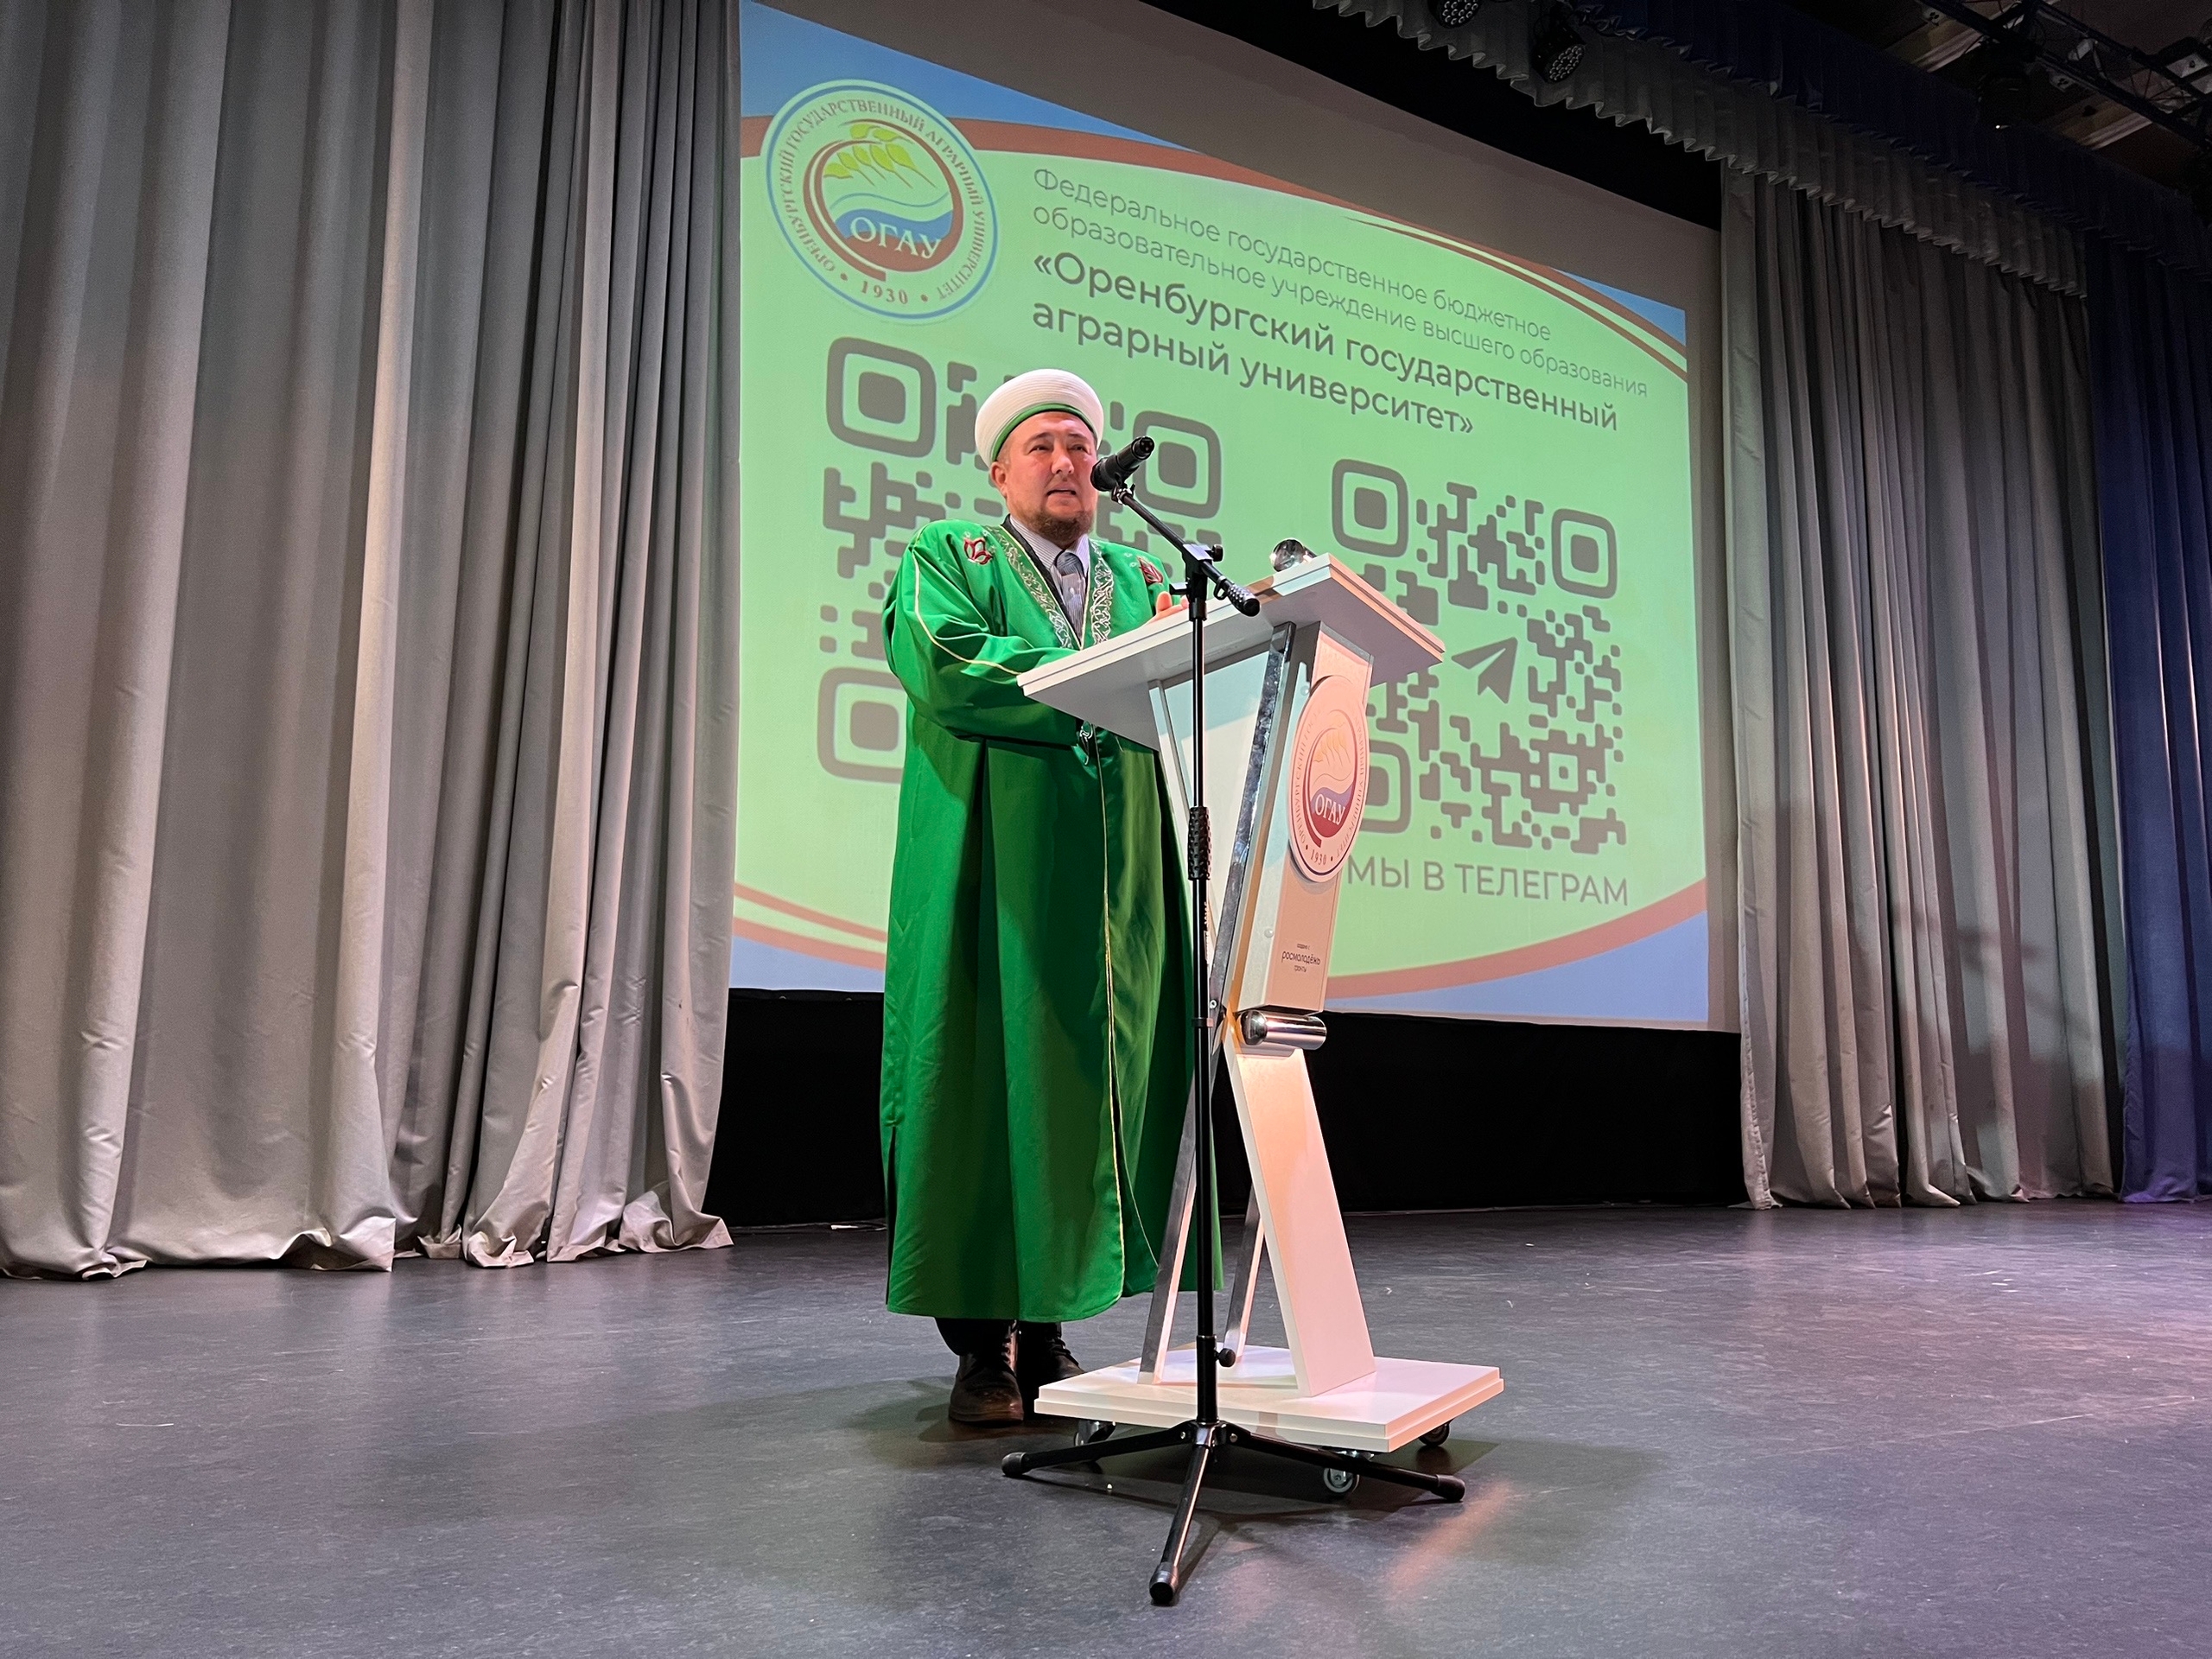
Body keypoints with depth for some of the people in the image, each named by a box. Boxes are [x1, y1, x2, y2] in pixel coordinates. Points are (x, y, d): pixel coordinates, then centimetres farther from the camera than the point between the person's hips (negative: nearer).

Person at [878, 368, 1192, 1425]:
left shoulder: (1143, 578, 22)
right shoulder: (947, 558, 9)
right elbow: (944, 664, -12)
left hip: (1114, 883, 4)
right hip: (992, 870, -4)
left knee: (1092, 1080, 3)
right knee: (984, 1080, -4)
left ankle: (1046, 1328, 13)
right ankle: (981, 1345, 4)